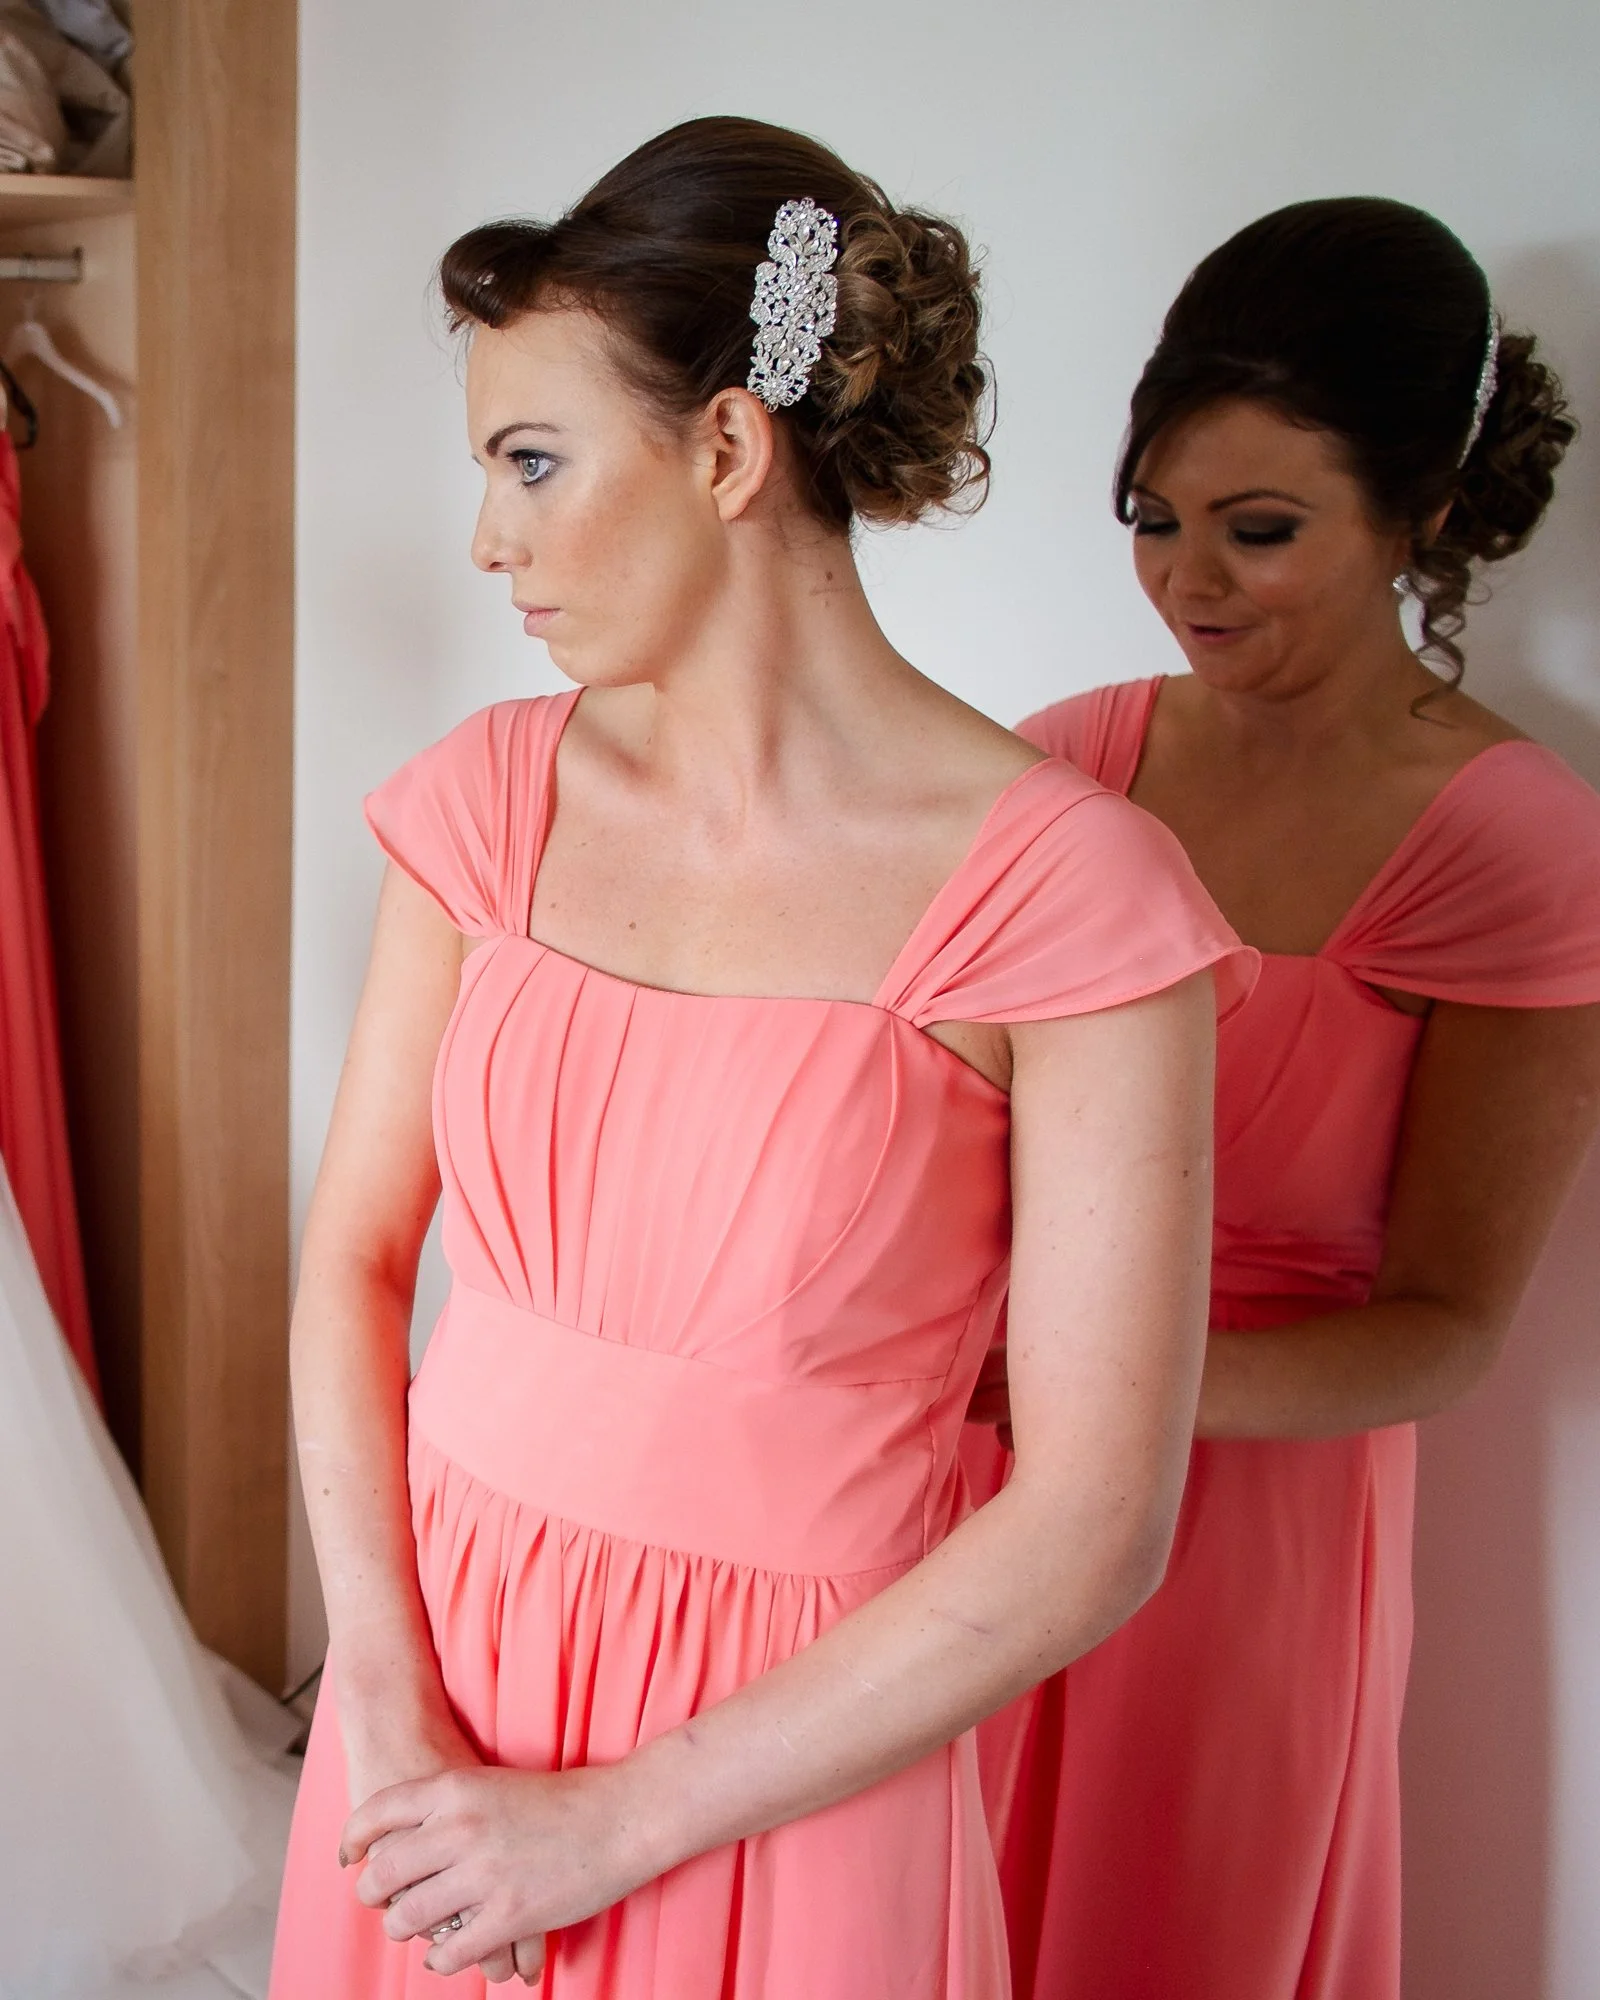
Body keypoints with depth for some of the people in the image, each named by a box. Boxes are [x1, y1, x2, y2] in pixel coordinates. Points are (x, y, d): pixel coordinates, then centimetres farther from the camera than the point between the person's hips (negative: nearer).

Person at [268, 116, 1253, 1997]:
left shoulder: (1067, 891, -19)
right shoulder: (491, 797, -3)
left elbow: (1094, 1528, -18)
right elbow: (356, 1246, 1)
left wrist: (614, 1821, -14)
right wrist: (383, 1696, -12)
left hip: (788, 1751, -4)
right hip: (435, 1655, 4)